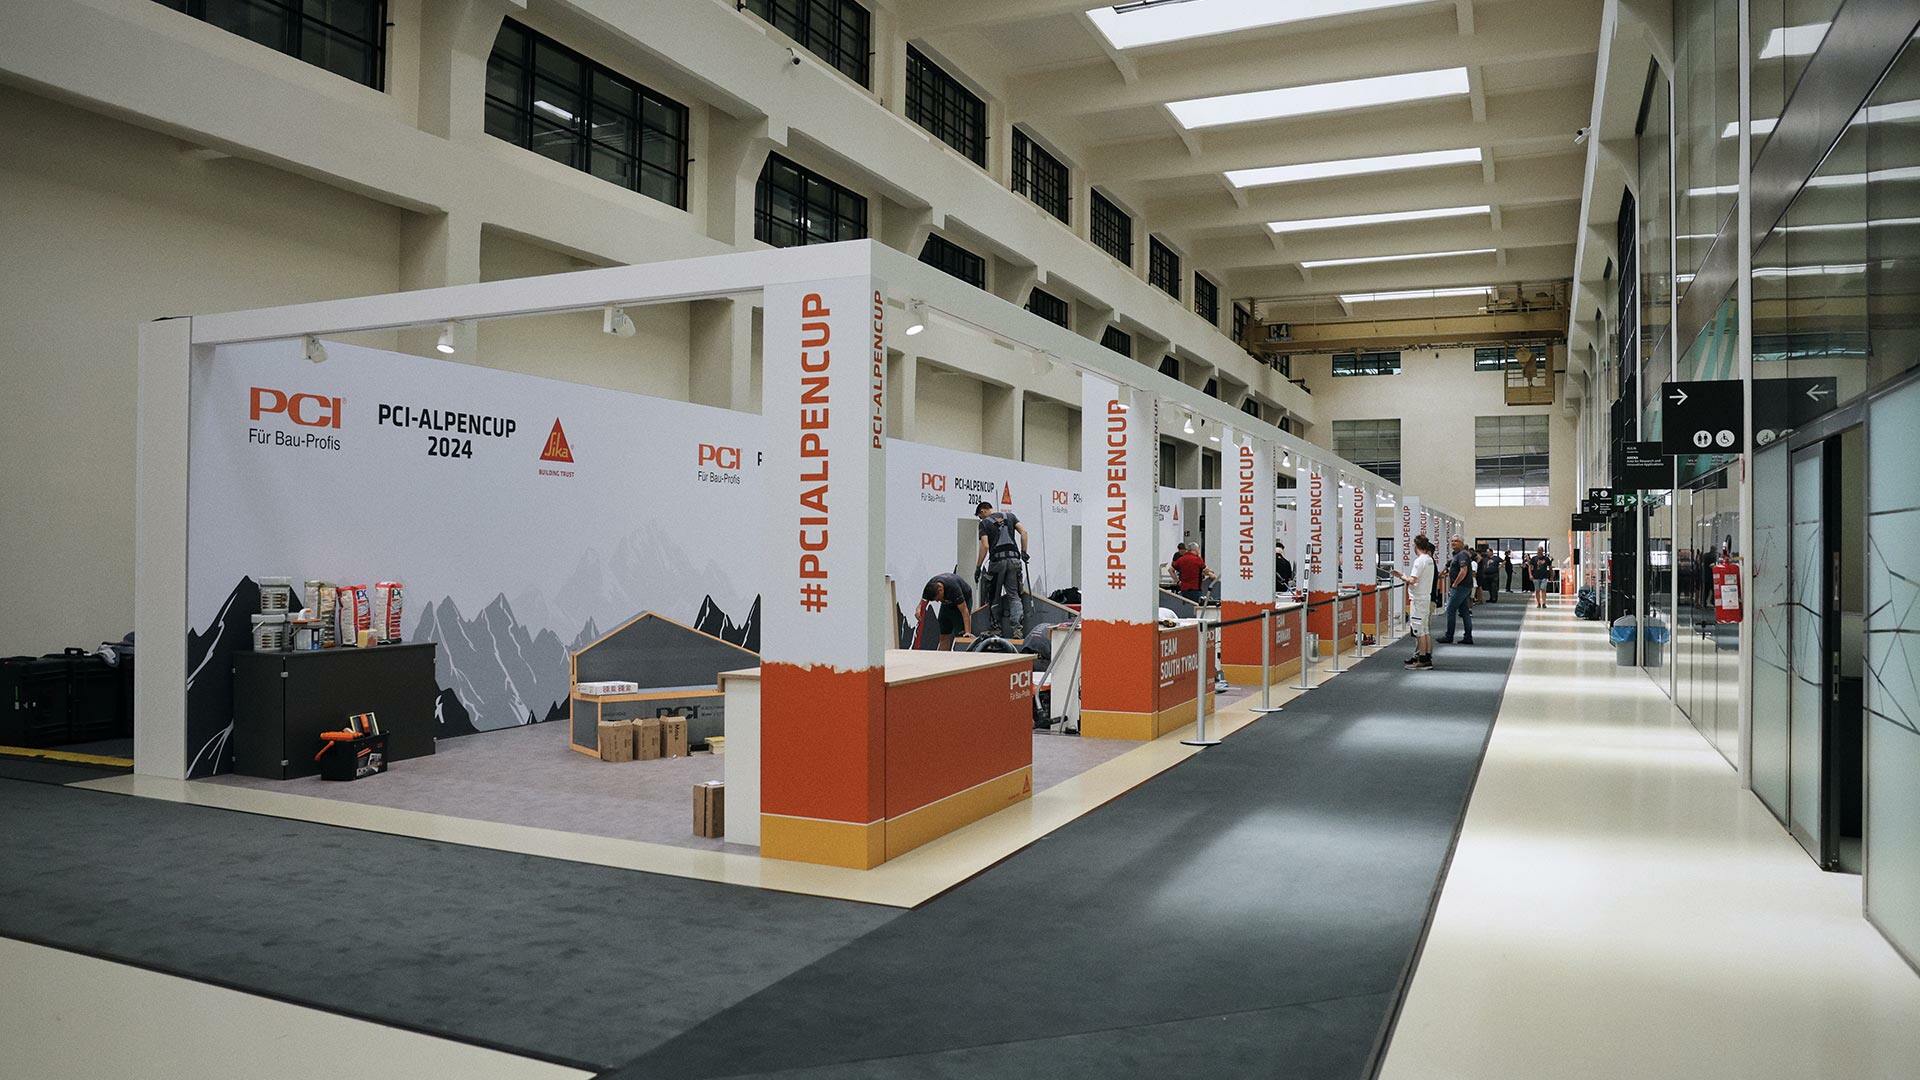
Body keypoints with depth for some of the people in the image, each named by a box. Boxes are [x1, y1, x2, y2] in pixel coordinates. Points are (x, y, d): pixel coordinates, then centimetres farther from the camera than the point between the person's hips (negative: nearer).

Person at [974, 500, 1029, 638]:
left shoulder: (985, 523, 3)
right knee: (1013, 595, 4)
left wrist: (978, 567, -3)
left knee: (994, 596, 10)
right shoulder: (1009, 515, 16)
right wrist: (1024, 552, 9)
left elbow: (985, 546, -7)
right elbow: (1023, 531, 4)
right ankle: (1017, 626, -12)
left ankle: (995, 628, 13)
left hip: (997, 561, -3)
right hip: (1014, 559, 3)